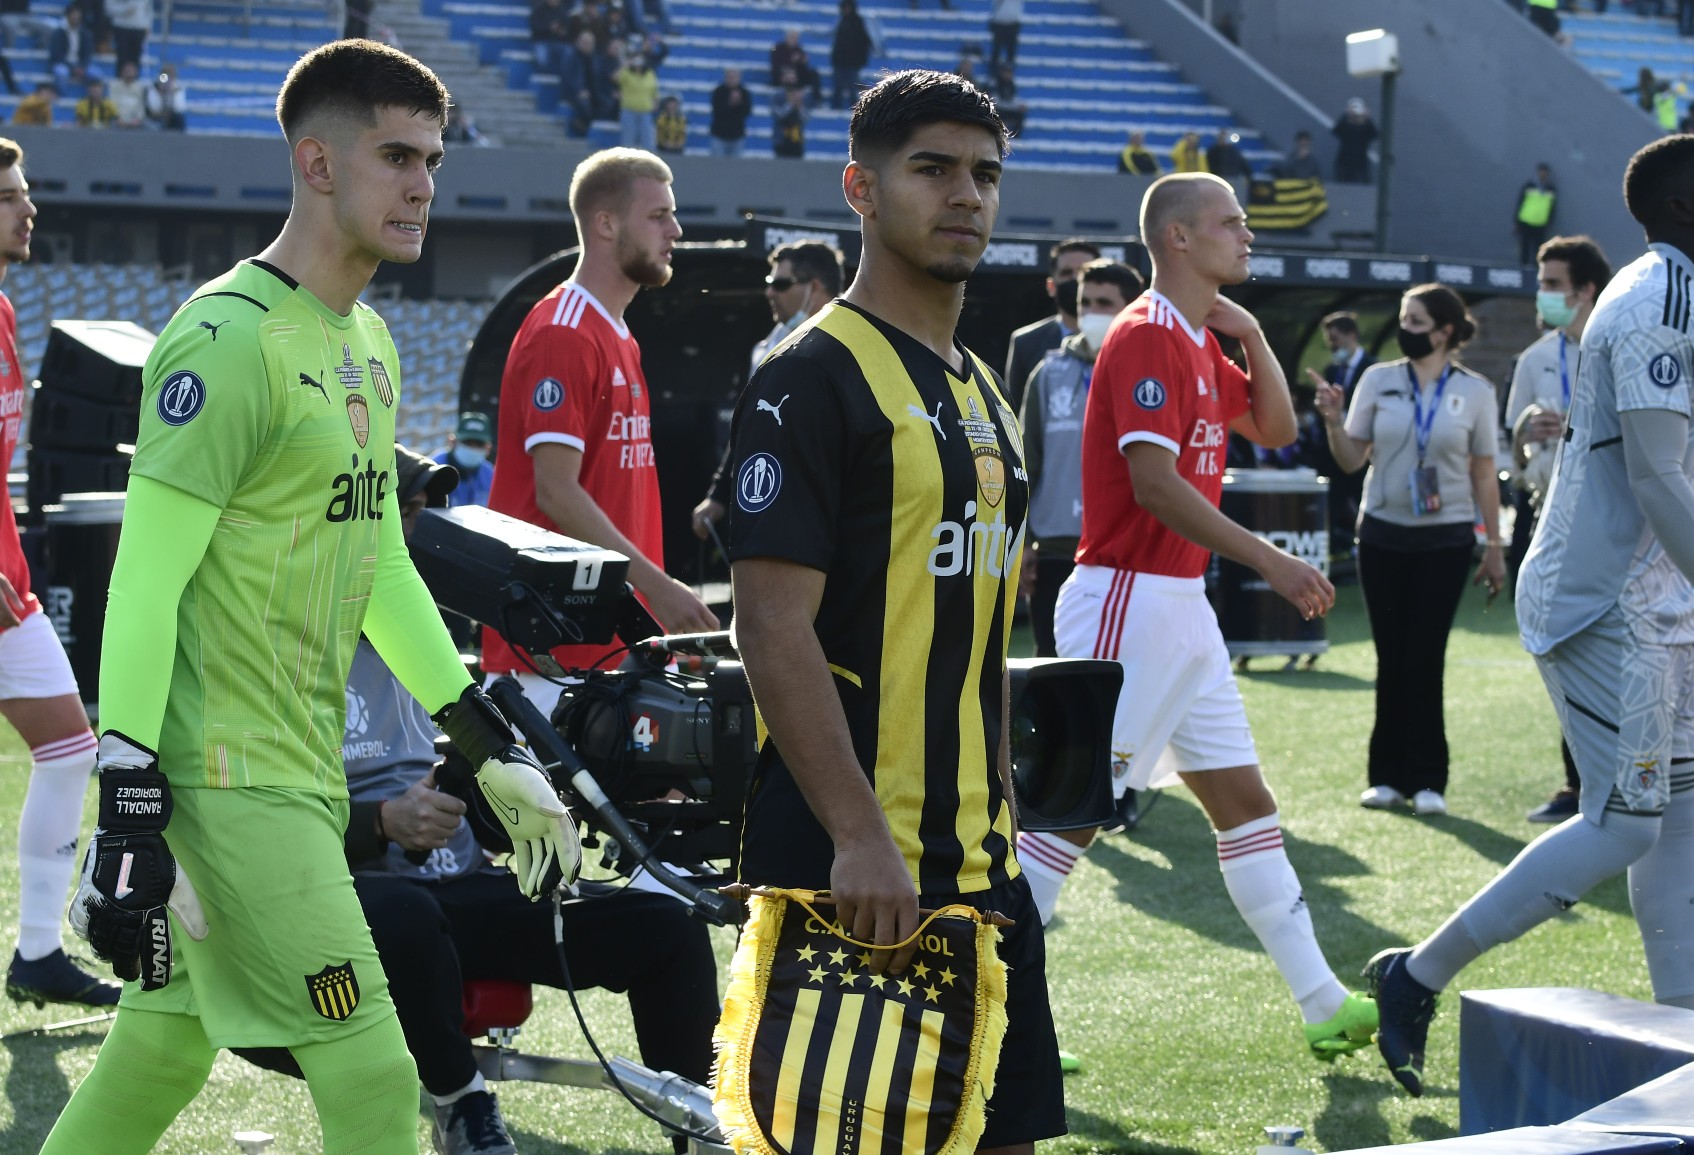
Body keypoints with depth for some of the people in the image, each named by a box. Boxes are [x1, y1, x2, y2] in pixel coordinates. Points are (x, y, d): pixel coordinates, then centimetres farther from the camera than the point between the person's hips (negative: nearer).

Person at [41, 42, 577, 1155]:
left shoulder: (369, 346, 13)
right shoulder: (229, 337, -15)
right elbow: (145, 583, -18)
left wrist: (494, 748, 18)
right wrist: (129, 815, -22)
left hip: (304, 768, 9)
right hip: (230, 776, -9)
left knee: (169, 1043, 17)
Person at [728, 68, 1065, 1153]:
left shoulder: (984, 391, 16)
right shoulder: (813, 378, -11)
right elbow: (774, 627, -18)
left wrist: (990, 828, 18)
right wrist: (860, 837, -24)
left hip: (979, 858, 8)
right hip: (853, 862, -8)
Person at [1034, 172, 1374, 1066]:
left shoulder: (1201, 345, 15)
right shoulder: (1147, 338, -15)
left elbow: (1276, 429, 23)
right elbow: (1153, 481, -24)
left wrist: (1251, 335, 7)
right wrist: (1269, 561, -27)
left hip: (1181, 607, 10)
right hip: (1128, 601, -10)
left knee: (1244, 800, 11)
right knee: (1074, 812, -7)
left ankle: (1324, 1006, 16)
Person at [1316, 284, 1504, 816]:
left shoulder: (1474, 391, -1)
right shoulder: (1378, 380, 2)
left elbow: (1484, 475, 4)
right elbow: (1351, 459, 3)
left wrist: (1493, 548, 4)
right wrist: (1332, 421, -16)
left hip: (1446, 540, -2)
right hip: (1383, 536, 2)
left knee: (1426, 657, -3)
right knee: (1391, 657, 5)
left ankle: (1426, 779, 5)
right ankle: (1387, 775, 12)